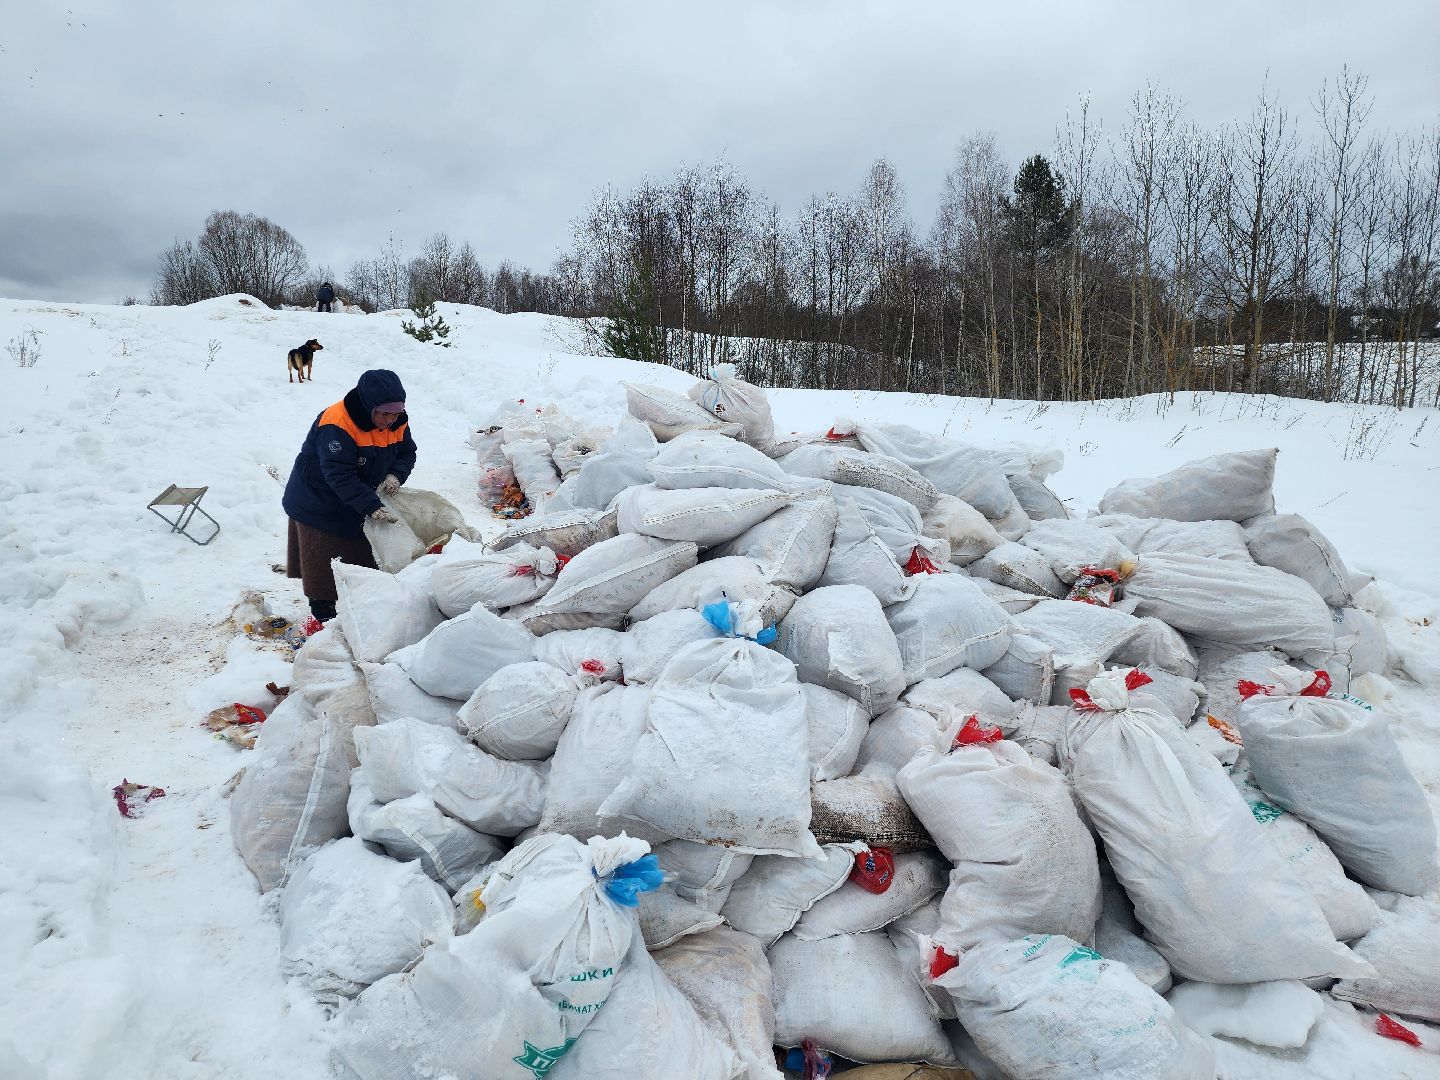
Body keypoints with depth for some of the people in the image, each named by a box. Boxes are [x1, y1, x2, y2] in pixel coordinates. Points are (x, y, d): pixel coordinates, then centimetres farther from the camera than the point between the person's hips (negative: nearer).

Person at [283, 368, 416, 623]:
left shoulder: (398, 422, -9)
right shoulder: (336, 425, -32)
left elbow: (407, 452, 4)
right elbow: (339, 476, -35)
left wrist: (395, 475, -19)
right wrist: (372, 506, -41)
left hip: (358, 501, 7)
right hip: (319, 502, -6)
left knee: (360, 554, 15)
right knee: (324, 564, 3)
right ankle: (323, 610, 16)